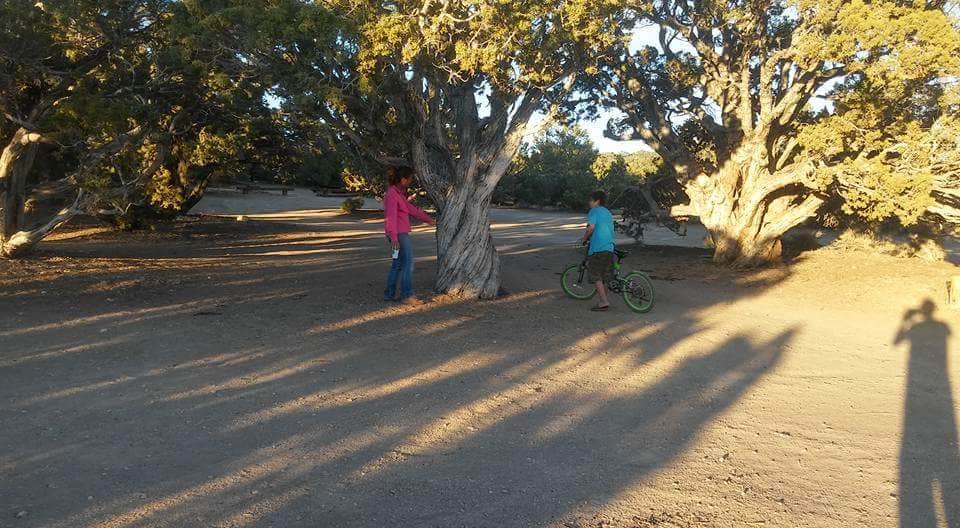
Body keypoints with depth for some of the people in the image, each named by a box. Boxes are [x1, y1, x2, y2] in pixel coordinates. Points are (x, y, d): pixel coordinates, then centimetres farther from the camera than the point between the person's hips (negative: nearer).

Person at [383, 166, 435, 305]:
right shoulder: (392, 194, -15)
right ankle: (407, 296, -2)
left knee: (398, 264, 14)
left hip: (402, 233, 10)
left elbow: (410, 208, 24)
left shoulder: (399, 193, 15)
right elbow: (391, 216, -23)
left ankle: (389, 294, 19)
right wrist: (394, 237, -31)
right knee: (408, 264, -7)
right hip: (399, 234, -10)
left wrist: (428, 219, 28)